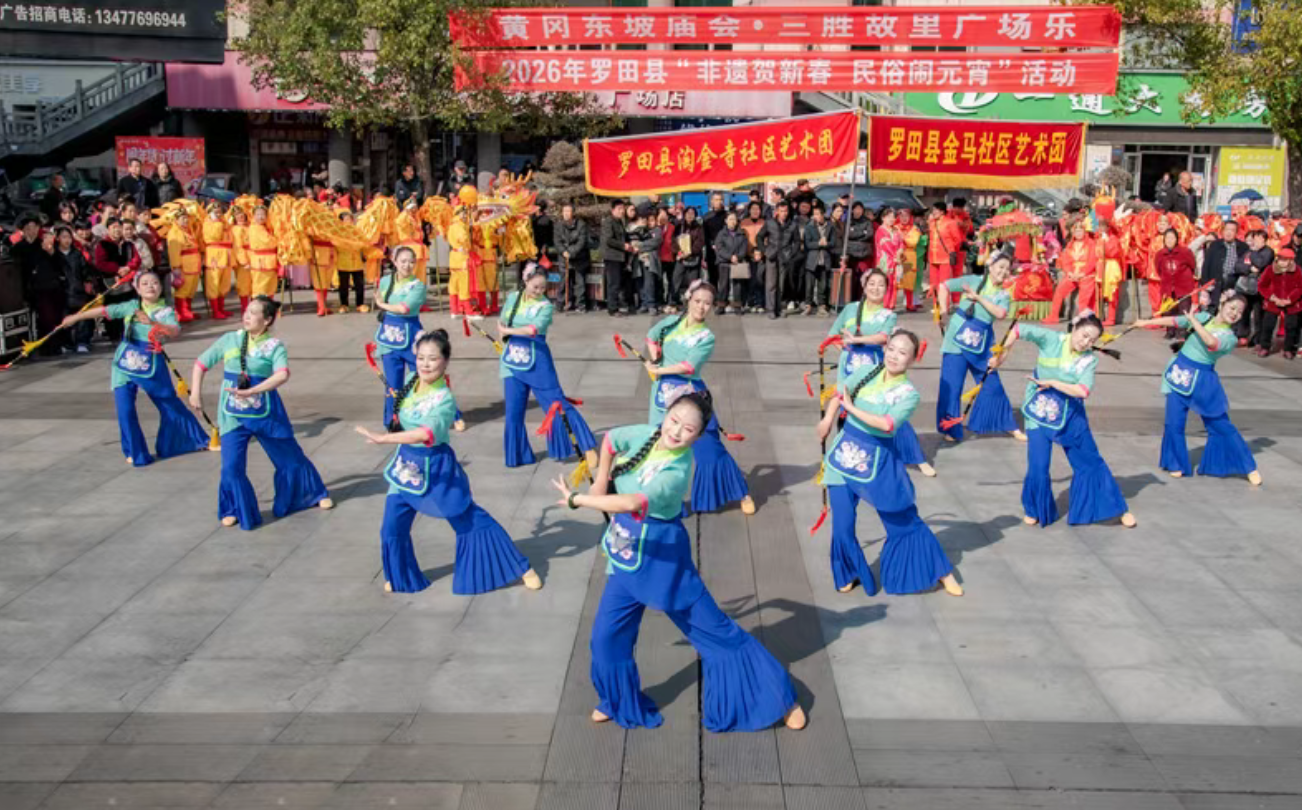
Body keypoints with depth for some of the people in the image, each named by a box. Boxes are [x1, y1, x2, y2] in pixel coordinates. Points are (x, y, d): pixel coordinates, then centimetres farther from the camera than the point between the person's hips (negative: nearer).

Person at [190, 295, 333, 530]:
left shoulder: (275, 346, -8)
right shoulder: (230, 340, 2)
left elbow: (282, 374, -27)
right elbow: (201, 363, 11)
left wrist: (251, 392, -36)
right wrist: (196, 392, 3)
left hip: (266, 413, -2)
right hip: (233, 415, 2)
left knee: (291, 458, 10)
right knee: (231, 467, -6)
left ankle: (315, 494, 34)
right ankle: (234, 510, 18)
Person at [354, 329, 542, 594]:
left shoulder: (444, 400, -26)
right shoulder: (412, 381, -4)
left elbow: (427, 434, -44)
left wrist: (382, 438, -47)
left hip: (435, 468, -6)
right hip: (406, 464, 6)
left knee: (472, 520, 3)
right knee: (392, 529, 9)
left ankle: (522, 568, 16)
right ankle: (401, 577, 35)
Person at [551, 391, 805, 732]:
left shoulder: (676, 472, -30)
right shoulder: (646, 434, -9)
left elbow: (631, 504, -44)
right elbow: (610, 440, 13)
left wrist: (577, 499, -33)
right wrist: (600, 487, 6)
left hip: (662, 556, -6)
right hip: (627, 556, 6)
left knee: (715, 630, 3)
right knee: (606, 636, 9)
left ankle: (779, 697, 18)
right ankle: (620, 703, 35)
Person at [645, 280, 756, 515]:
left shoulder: (707, 338, -9)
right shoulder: (672, 322, 3)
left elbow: (688, 366, -20)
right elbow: (652, 336, 21)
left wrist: (658, 370, -13)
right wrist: (655, 361, 6)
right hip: (663, 392, 4)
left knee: (710, 447, -2)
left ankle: (742, 494, 11)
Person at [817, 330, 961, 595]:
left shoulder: (909, 394, -15)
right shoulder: (867, 372, -3)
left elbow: (887, 424, -30)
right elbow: (840, 393, 15)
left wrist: (851, 408, -22)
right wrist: (828, 419, 12)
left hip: (878, 461, -3)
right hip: (845, 453, 3)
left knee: (905, 521, 8)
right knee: (842, 525, 4)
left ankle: (943, 573, 25)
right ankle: (850, 575, 28)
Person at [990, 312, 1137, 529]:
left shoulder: (1090, 358, -11)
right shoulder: (1051, 340, -13)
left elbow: (1083, 391, -24)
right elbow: (1020, 329, -16)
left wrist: (1051, 383, -23)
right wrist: (1003, 355, -12)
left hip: (1072, 416, 2)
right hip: (1040, 413, -1)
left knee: (1091, 462, 11)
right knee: (1037, 468, -5)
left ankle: (1117, 508, 27)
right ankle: (1034, 510, 22)